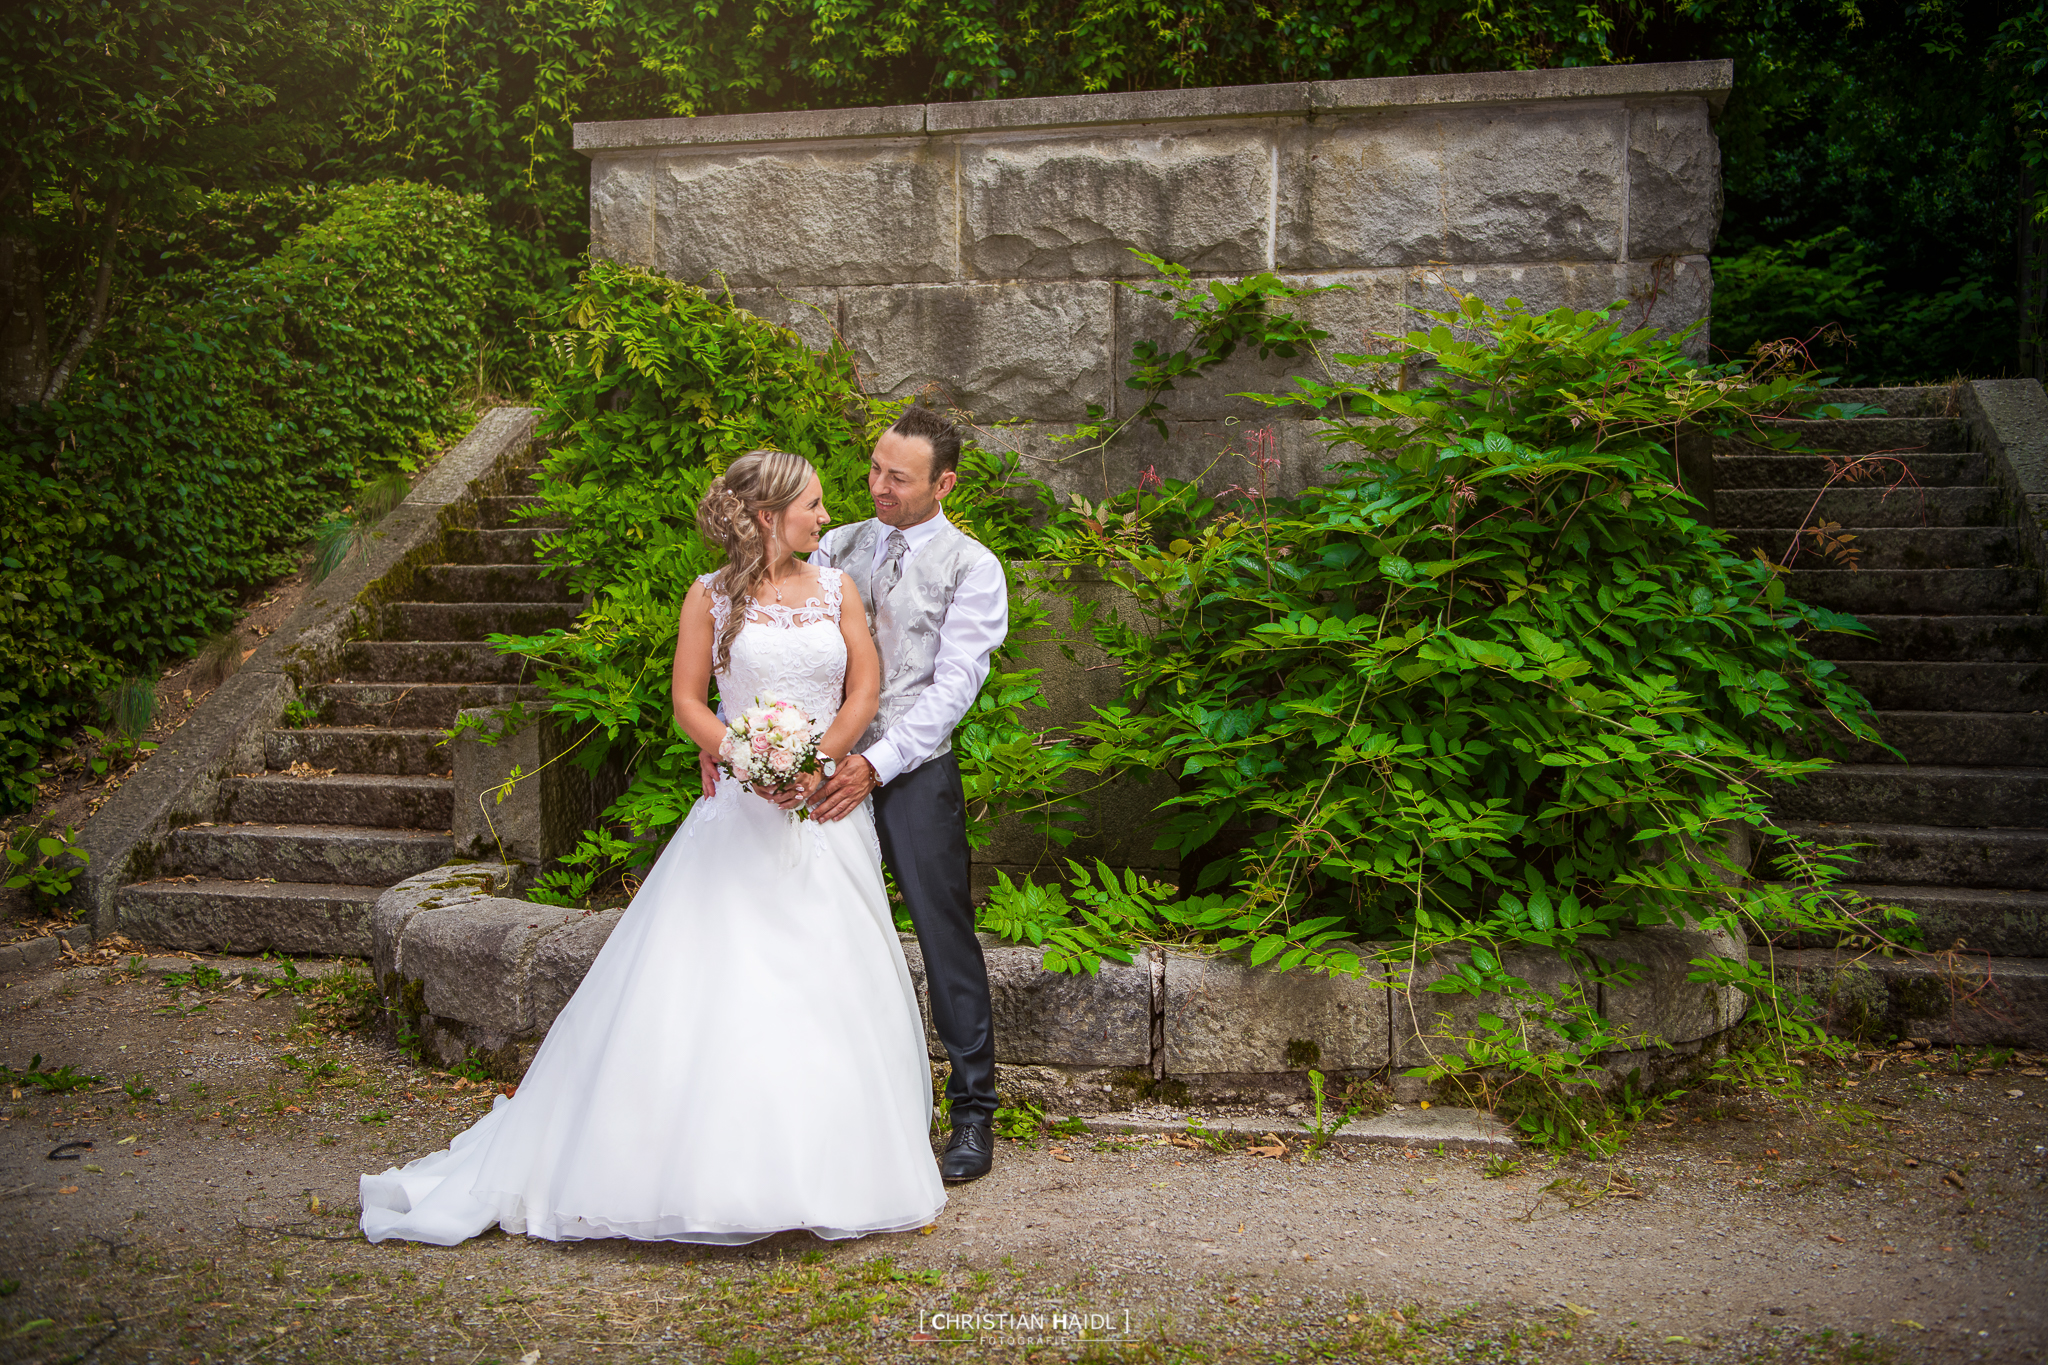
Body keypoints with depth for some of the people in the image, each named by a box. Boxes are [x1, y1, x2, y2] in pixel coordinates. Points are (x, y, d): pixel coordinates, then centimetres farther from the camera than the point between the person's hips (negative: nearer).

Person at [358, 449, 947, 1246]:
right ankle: (708, 1163, 5)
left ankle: (832, 1165, 15)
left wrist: (816, 762, -10)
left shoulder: (838, 590, 9)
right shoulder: (712, 598, 1)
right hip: (741, 813, -3)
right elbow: (688, 702, 0)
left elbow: (866, 687, 4)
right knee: (710, 979, -6)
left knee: (832, 984, 3)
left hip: (829, 804, 3)